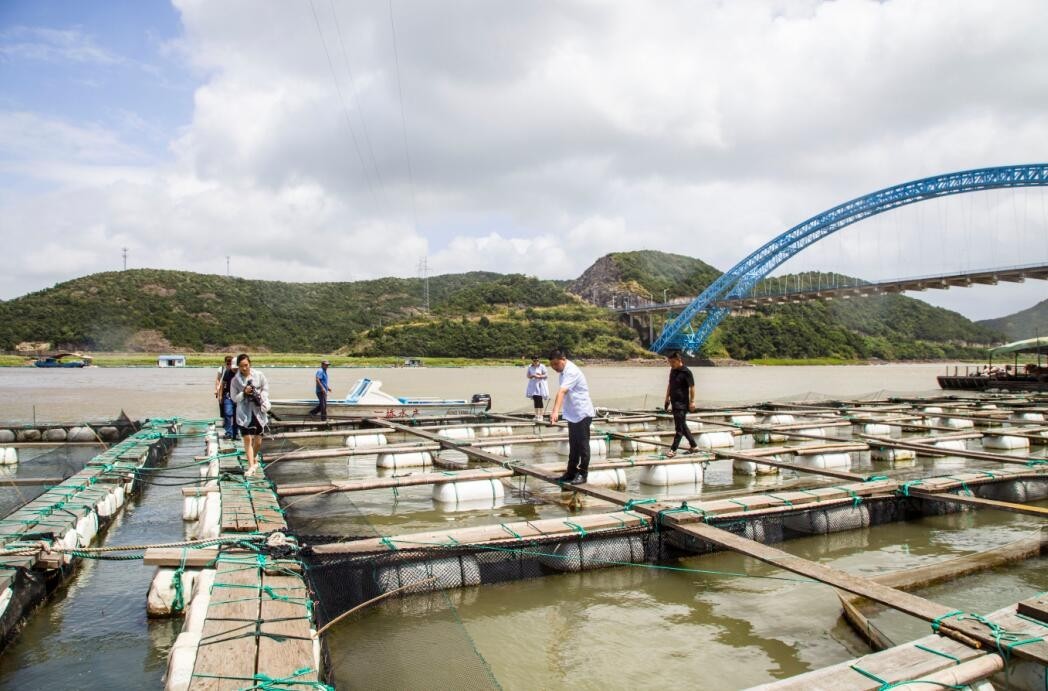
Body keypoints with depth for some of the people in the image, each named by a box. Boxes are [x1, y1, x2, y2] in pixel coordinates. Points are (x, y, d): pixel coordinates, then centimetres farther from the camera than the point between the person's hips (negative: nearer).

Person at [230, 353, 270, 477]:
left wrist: (262, 398, -6)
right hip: (244, 412, -1)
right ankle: (251, 466, -7)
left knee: (258, 440, 9)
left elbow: (266, 388, 10)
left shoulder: (258, 375, -2)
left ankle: (255, 459, 36)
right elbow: (234, 398, 0)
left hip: (258, 411, 1)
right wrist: (244, 393, -17)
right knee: (247, 439, -8)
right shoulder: (235, 380, -2)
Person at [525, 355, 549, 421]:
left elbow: (546, 376, -5)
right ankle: (536, 415, 16)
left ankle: (540, 416, 0)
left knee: (540, 400, -7)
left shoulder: (542, 367, -5)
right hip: (533, 386, 3)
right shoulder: (530, 367, 5)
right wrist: (532, 375, -13)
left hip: (540, 385, -3)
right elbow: (528, 376, 8)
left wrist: (539, 376, -19)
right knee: (535, 401, 7)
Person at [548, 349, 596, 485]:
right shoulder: (564, 372, 8)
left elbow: (562, 392, -35)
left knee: (582, 444, -2)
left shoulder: (572, 372, -22)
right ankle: (571, 473, 22)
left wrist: (555, 411, -46)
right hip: (573, 414, 9)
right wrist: (555, 411, 15)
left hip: (582, 414, -9)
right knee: (573, 445, 14)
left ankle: (582, 474, 5)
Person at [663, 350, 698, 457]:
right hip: (674, 402, 9)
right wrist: (667, 398, 20)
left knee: (679, 427, -4)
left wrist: (692, 402, -13)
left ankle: (673, 450, 0)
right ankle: (694, 446, 27)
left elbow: (692, 387, -13)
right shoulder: (673, 370, 8)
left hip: (682, 404, -9)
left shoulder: (686, 372, -14)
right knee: (682, 426, 16)